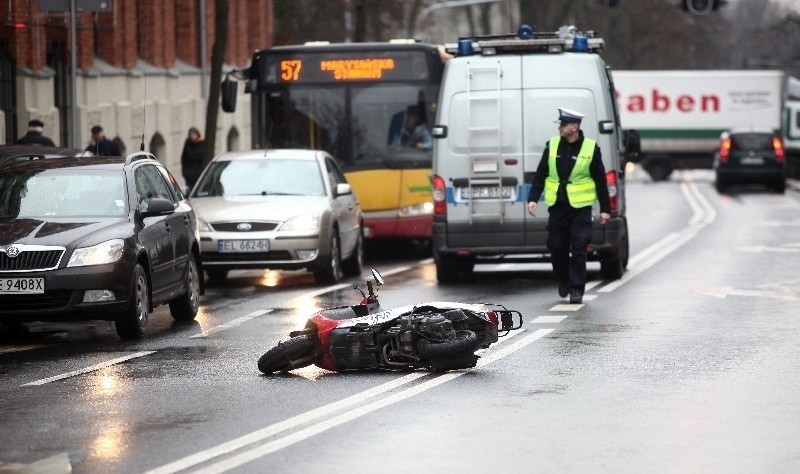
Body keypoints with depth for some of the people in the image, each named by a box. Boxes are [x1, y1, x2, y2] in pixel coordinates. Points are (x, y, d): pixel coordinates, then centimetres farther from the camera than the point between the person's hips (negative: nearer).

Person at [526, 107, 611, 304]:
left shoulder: (591, 148, -4)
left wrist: (605, 209, -1)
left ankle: (576, 289, -3)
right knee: (556, 247, 6)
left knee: (578, 249, -7)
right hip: (557, 206, 3)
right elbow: (540, 174, 9)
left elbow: (600, 181, 0)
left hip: (580, 207, -3)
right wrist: (533, 198, 0)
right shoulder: (552, 146, 5)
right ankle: (564, 281, 28)